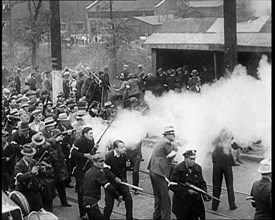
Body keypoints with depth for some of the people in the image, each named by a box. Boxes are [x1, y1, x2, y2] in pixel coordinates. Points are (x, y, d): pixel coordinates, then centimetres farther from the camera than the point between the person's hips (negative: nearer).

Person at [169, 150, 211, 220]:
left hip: (195, 201, 4)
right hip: (181, 202, -4)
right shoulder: (178, 169, -11)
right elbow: (172, 185, -14)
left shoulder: (198, 168, 5)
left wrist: (205, 194, -6)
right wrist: (187, 191, -21)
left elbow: (202, 183, 12)